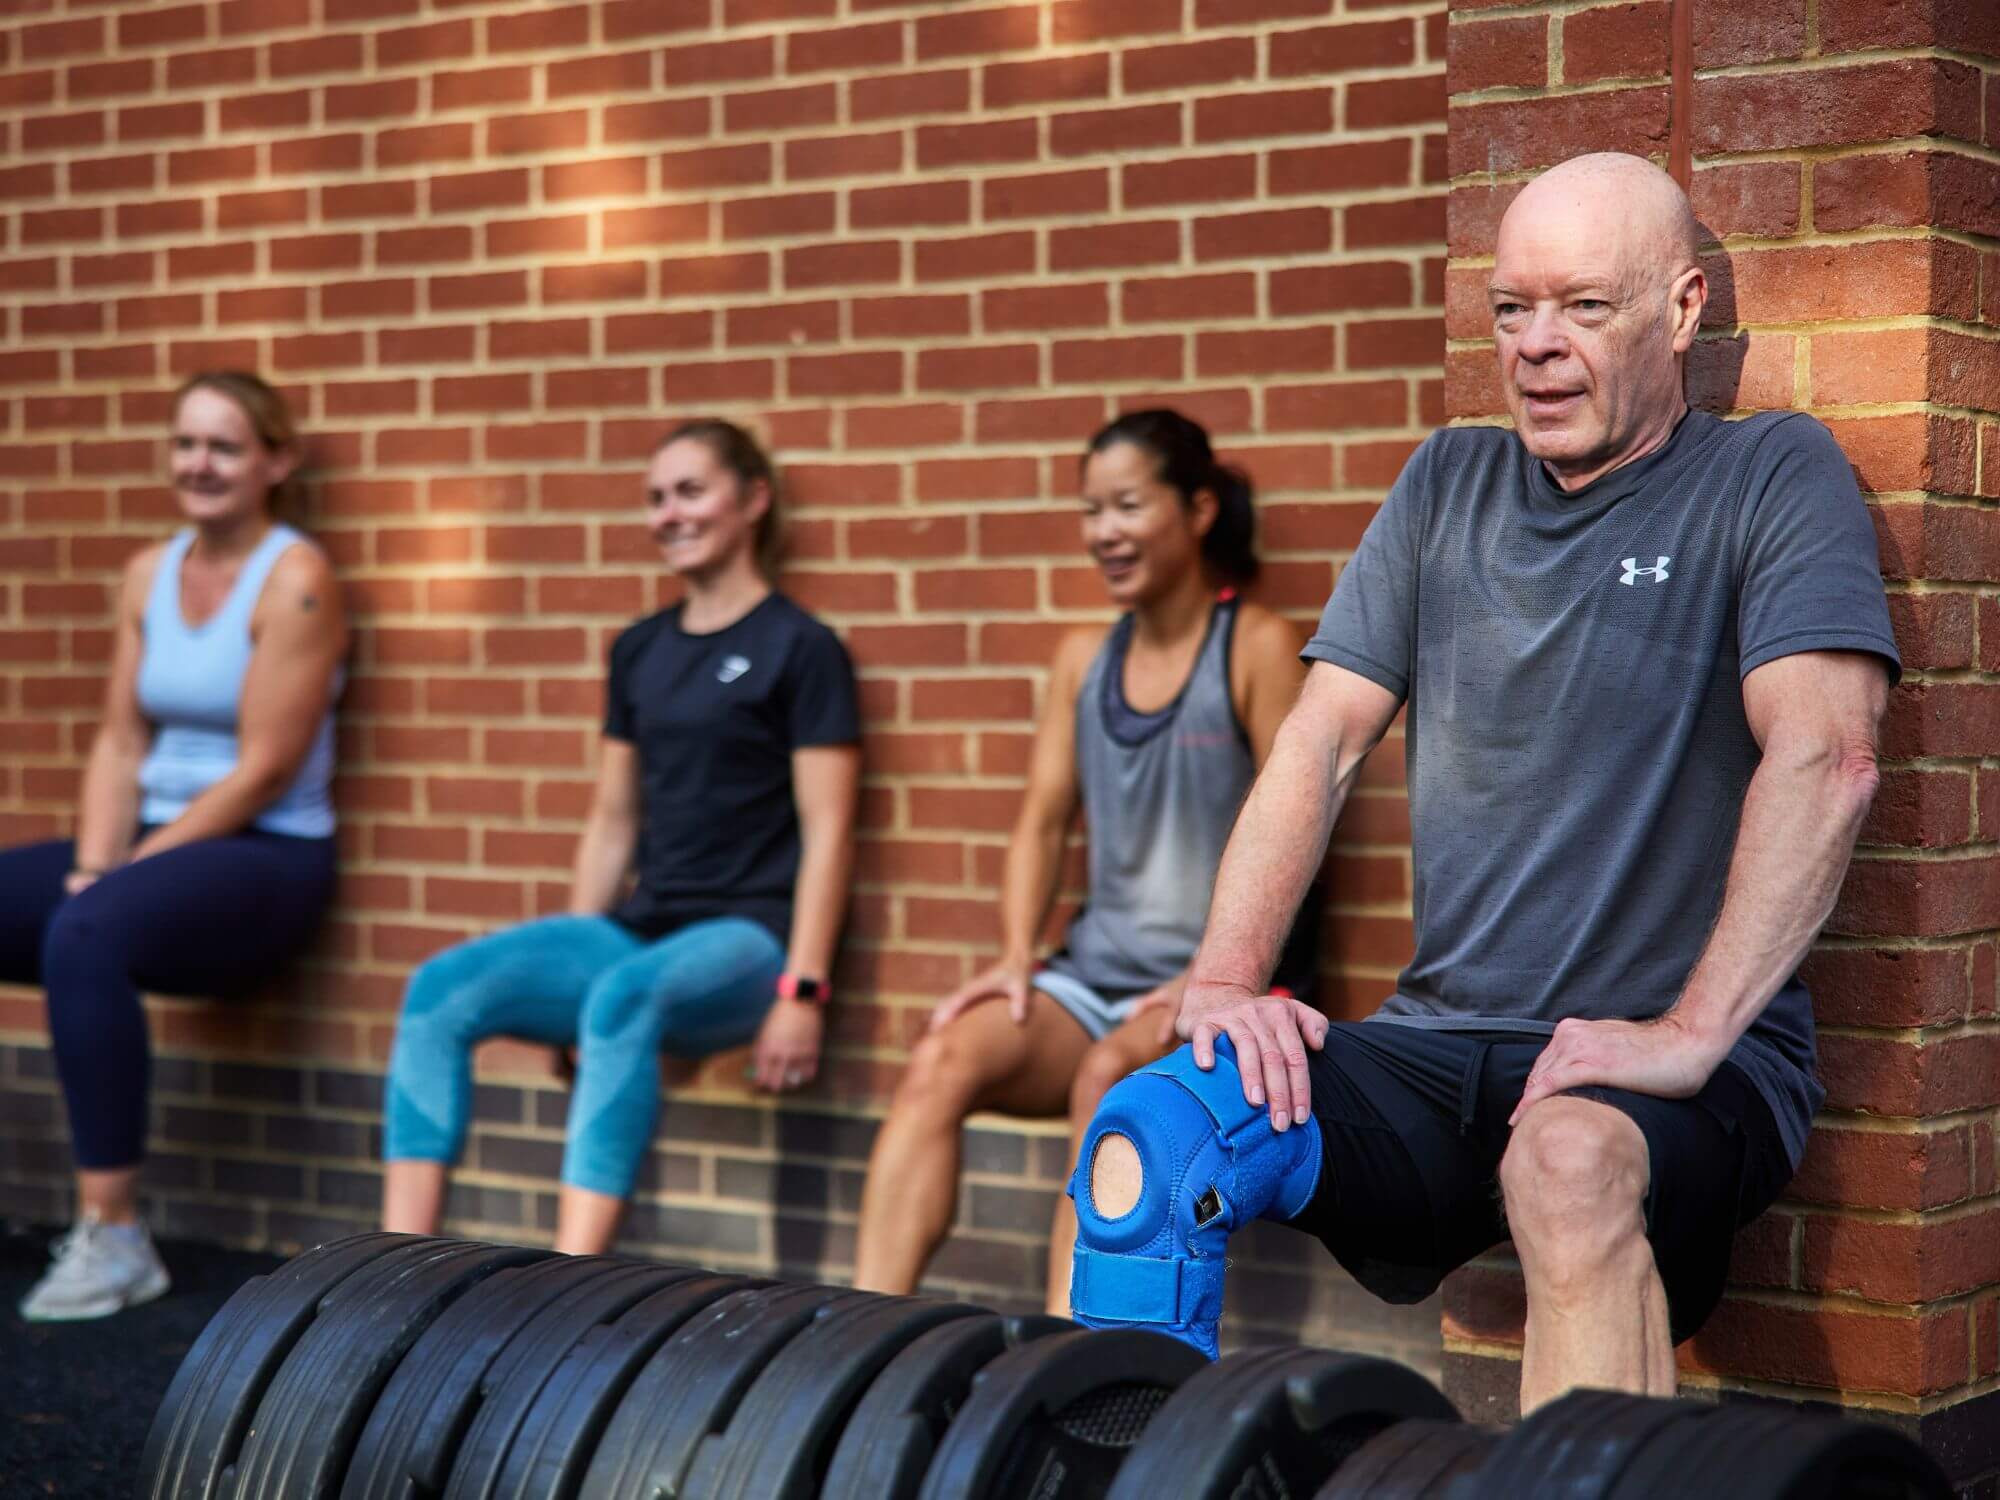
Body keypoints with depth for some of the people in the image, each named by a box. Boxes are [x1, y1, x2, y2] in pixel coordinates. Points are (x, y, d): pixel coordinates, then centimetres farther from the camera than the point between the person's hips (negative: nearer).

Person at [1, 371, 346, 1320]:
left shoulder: (293, 581, -10)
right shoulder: (148, 574, 11)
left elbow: (264, 770, -15)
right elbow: (119, 743, 8)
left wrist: (126, 870, -15)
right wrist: (95, 863, -8)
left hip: (267, 857, -7)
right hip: (158, 846, 7)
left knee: (85, 934, -33)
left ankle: (113, 1236, -28)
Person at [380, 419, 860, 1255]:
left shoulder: (799, 649, -2)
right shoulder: (640, 651, 17)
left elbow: (827, 833, -8)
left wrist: (801, 991, -16)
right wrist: (567, 966, 13)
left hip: (744, 939, -6)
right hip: (640, 929, 7)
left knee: (625, 999, -38)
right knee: (440, 990, -16)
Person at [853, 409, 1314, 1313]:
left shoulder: (1256, 647, -3)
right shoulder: (1083, 659, 15)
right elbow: (1042, 823, 12)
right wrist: (1016, 957, -4)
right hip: (1095, 971, 5)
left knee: (1111, 1074, -34)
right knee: (943, 1059, -21)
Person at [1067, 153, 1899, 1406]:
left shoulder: (1773, 479, 0)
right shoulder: (1448, 485, 16)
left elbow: (1824, 759, -14)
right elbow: (1324, 740, 10)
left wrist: (1693, 1032, -24)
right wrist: (1229, 974, -6)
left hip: (1684, 1064, -4)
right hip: (1441, 1047, 4)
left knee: (1569, 1159, -38)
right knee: (1157, 1137, -22)